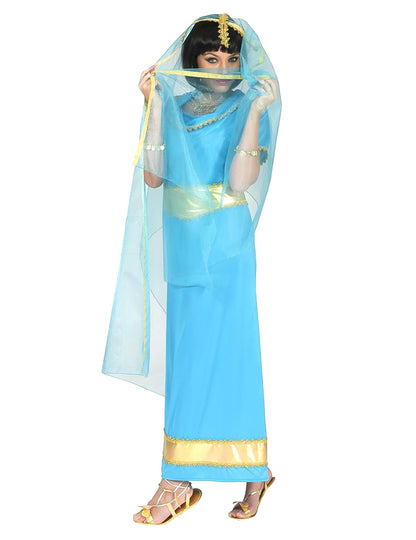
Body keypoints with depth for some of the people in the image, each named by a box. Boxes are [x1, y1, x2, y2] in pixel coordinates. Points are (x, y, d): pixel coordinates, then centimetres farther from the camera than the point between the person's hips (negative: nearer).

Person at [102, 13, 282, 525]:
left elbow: (239, 182, -15)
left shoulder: (248, 109, -1)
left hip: (226, 251, -5)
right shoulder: (177, 108, 13)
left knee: (212, 357, -7)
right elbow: (152, 178, 3)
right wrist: (153, 109, -1)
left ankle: (179, 481, -2)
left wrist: (255, 111, -18)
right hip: (183, 248, 5)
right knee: (186, 359, 6)